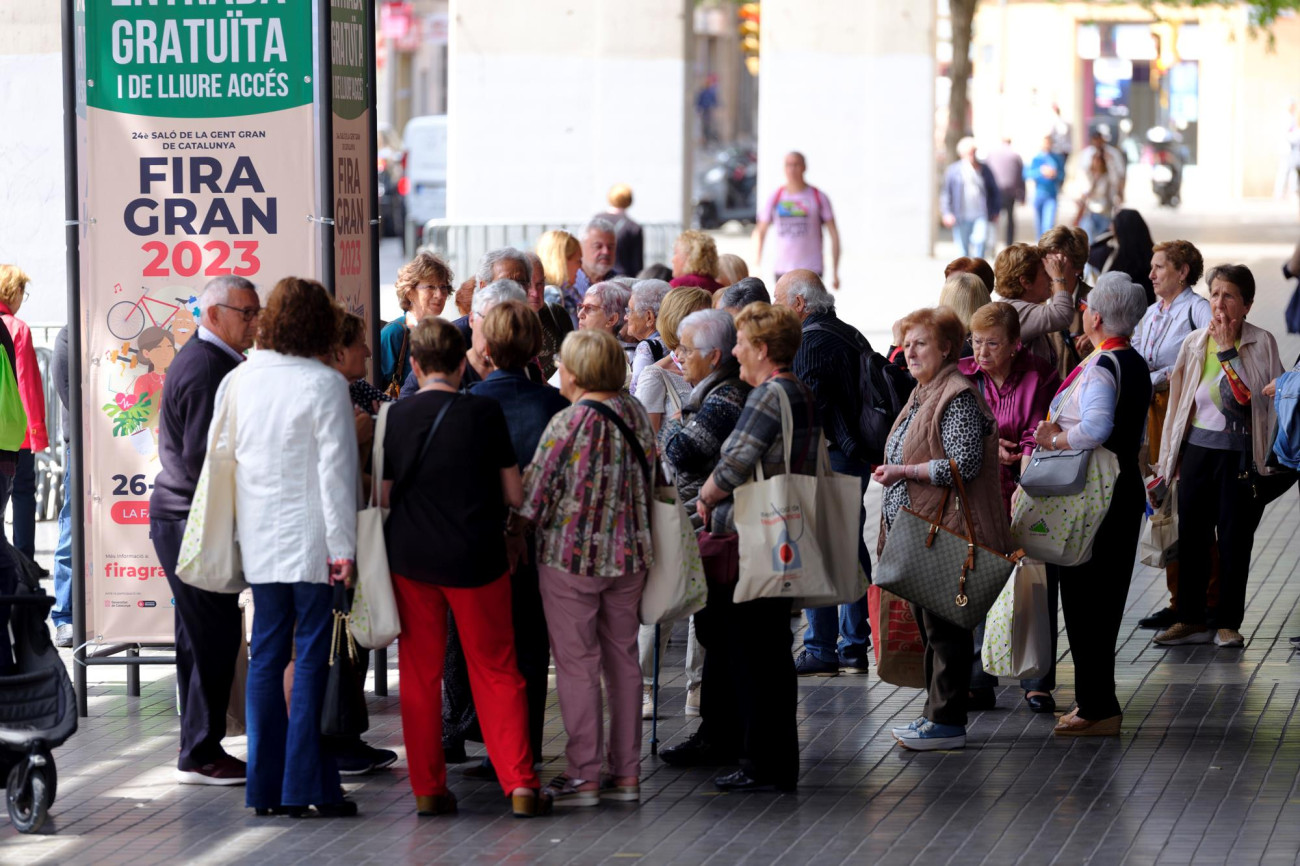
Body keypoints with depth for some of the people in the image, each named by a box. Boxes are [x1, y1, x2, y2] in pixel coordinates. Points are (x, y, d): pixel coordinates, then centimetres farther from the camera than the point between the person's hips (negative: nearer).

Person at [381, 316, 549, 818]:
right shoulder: (484, 413, -7)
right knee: (496, 671, 7)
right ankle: (519, 782, 1)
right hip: (476, 558, -1)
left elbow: (383, 496, 2)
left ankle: (427, 787, 10)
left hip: (411, 558, 1)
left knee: (419, 675, 10)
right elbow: (515, 494, -3)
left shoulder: (396, 417, -3)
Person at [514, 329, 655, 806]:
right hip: (629, 554, 6)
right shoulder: (635, 414, 3)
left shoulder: (568, 424, -16)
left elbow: (535, 497, -14)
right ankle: (626, 772, 15)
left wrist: (511, 536, 0)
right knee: (623, 659, 12)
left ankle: (583, 775, 2)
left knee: (577, 665, 1)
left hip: (570, 557, -6)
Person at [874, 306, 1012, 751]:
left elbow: (964, 464, -22)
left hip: (946, 532, -10)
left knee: (945, 628, -6)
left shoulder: (958, 397, -14)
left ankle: (948, 723, -3)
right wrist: (893, 472, 12)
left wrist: (903, 472, -18)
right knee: (929, 625, 13)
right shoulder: (924, 394, 17)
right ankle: (936, 713, 20)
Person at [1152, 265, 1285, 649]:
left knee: (1234, 538, 0)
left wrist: (1228, 349, -10)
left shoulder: (1262, 343, -3)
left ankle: (1228, 622, 9)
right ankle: (1192, 619, 13)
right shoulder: (1195, 343, 8)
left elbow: (1249, 394, -14)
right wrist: (1172, 455, 13)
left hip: (1239, 454, -4)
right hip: (1198, 448, 4)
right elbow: (1179, 398, 13)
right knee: (1192, 535, 4)